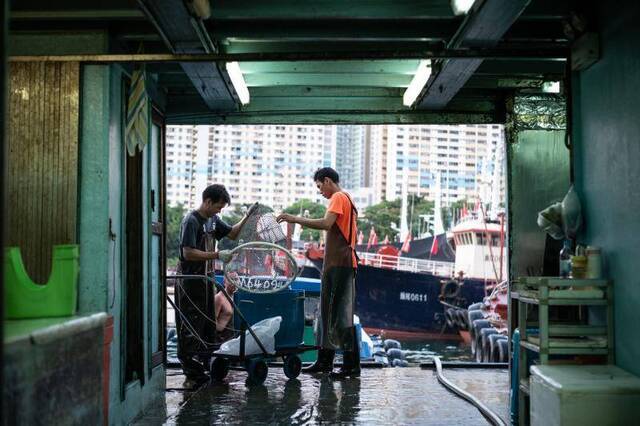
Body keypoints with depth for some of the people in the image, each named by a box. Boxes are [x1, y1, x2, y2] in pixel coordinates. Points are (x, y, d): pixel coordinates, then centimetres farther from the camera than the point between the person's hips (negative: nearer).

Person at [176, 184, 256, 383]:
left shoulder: (213, 220, 9)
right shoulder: (191, 221, -16)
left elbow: (232, 233, 19)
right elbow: (188, 253, -23)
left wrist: (247, 216, 4)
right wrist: (217, 255, -26)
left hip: (206, 280, 9)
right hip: (190, 282, -9)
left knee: (208, 324, 14)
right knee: (190, 326, -3)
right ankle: (191, 370, 2)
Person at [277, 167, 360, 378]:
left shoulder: (338, 197, -8)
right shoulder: (347, 199, 22)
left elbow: (326, 223, -23)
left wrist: (296, 219, -21)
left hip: (339, 264, -10)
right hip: (337, 264, 10)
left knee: (341, 313, -9)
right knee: (328, 312, 12)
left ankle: (352, 364, -7)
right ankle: (325, 360, 17)